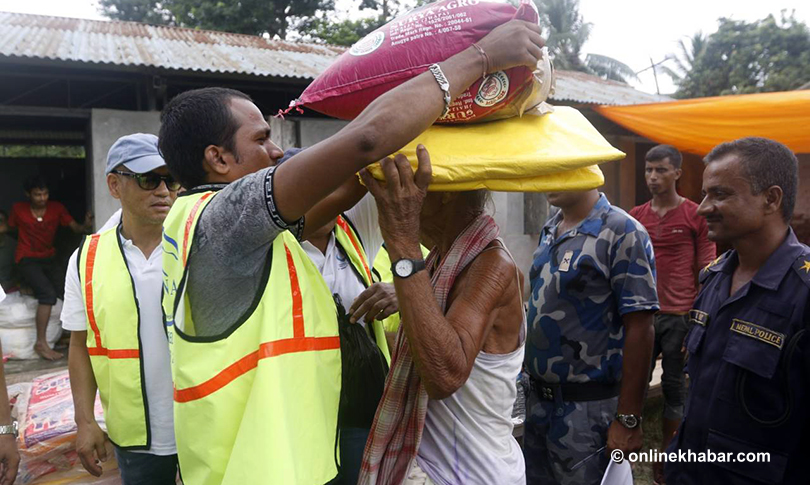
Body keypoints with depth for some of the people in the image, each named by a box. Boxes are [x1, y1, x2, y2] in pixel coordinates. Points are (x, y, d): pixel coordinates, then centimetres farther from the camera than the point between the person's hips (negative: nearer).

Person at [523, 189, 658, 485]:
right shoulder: (549, 230, 7)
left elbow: (639, 328, -17)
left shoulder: (621, 232, -15)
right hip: (538, 400, 7)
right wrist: (534, 389, 14)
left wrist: (628, 420, -17)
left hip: (587, 407, -7)